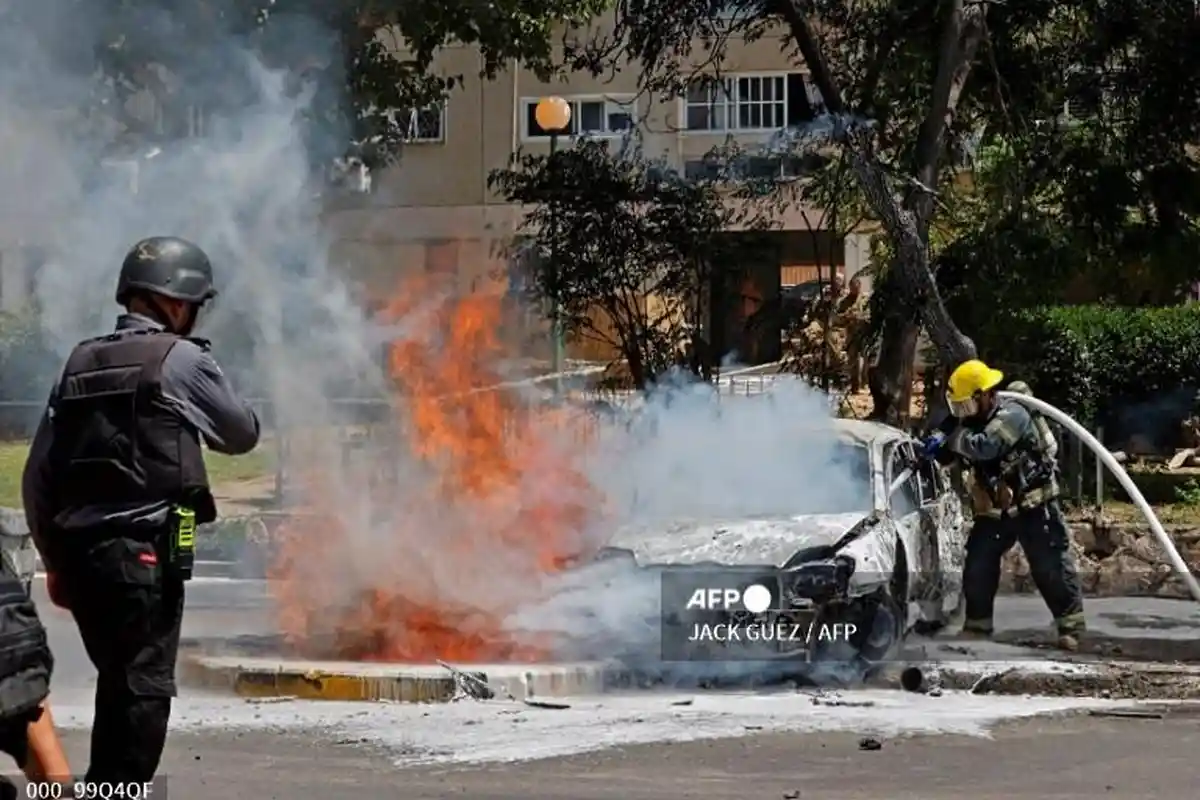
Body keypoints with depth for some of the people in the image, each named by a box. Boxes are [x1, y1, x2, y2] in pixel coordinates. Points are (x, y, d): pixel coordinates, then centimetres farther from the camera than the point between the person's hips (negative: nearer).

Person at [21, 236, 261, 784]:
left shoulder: (81, 363, 12)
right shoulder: (181, 360, -4)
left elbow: (38, 474, 12)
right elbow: (242, 434, 9)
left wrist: (54, 558, 19)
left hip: (78, 548, 7)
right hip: (147, 552, -7)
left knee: (117, 684, 18)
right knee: (144, 688, -3)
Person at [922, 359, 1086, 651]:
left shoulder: (1012, 415, -24)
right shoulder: (974, 418, 2)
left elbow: (984, 446, -38)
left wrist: (953, 437, -25)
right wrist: (938, 442, -13)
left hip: (1033, 506, -8)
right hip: (994, 509, 8)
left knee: (1050, 568, -3)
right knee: (977, 568, 5)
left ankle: (1070, 626, 5)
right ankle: (977, 625, 16)